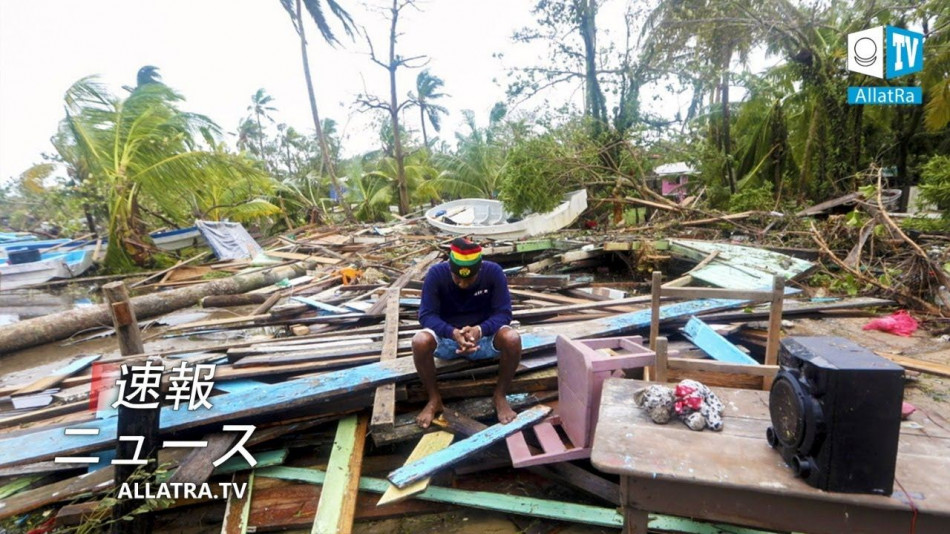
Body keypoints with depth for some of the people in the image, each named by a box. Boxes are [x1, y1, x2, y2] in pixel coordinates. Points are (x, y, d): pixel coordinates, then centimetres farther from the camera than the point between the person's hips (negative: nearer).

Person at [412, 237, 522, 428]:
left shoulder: (493, 272, -18)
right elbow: (426, 315, -20)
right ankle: (434, 399, -7)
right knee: (420, 342, -32)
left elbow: (503, 312, -17)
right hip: (447, 336, 0)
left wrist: (480, 330, -37)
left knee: (512, 339, -31)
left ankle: (500, 395, -7)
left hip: (483, 335, 0)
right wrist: (453, 333, -38)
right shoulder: (436, 273, -19)